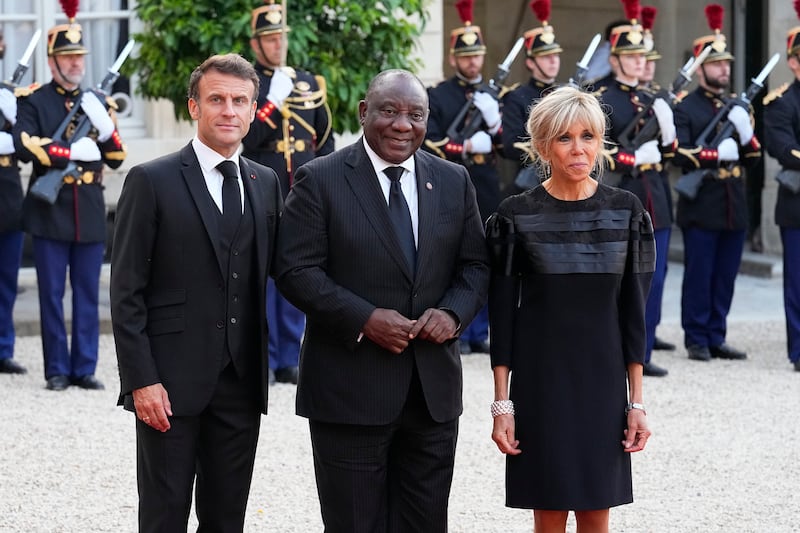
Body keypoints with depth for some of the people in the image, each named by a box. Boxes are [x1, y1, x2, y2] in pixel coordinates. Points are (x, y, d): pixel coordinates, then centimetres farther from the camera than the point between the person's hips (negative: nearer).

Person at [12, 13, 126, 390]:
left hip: (90, 213, 3)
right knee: (52, 294, 0)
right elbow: (23, 146, -13)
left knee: (88, 294, 5)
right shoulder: (34, 102, 1)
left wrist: (105, 125, -10)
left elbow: (116, 159, 9)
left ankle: (85, 369, 10)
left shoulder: (98, 102, 12)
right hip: (50, 212, -3)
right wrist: (72, 152, -17)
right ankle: (57, 371, 6)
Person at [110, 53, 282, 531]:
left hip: (241, 383, 5)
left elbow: (270, 272, 14)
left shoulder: (266, 183, 12)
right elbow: (126, 291, -6)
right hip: (171, 383, -5)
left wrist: (262, 367, 4)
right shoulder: (152, 182, -4)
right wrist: (141, 380, -14)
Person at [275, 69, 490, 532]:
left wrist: (453, 312, -10)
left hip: (434, 388, 4)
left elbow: (476, 265, 10)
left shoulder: (454, 182, 10)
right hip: (350, 387, -4)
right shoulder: (321, 180, -4)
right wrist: (364, 319, -19)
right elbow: (297, 270, -9)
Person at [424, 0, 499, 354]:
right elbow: (429, 145, -6)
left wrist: (494, 121, -11)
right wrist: (467, 147, -18)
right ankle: (457, 335, 2)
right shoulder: (438, 96, 2)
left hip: (487, 190, 4)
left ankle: (480, 333, 12)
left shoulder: (494, 95, 15)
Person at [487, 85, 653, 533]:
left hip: (603, 379, 2)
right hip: (540, 378, -2)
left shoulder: (627, 210, 1)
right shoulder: (517, 216, -4)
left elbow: (633, 310, 3)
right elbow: (502, 313, -2)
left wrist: (637, 401, 1)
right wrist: (502, 403, -6)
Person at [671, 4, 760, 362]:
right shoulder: (684, 108, -2)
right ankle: (697, 341, 5)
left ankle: (716, 338, 14)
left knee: (725, 277, 8)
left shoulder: (738, 107, 16)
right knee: (699, 276, -2)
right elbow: (679, 155, -12)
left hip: (734, 207, 6)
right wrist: (717, 153, -21)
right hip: (701, 208, -5)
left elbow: (753, 157, 12)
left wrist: (745, 132, -7)